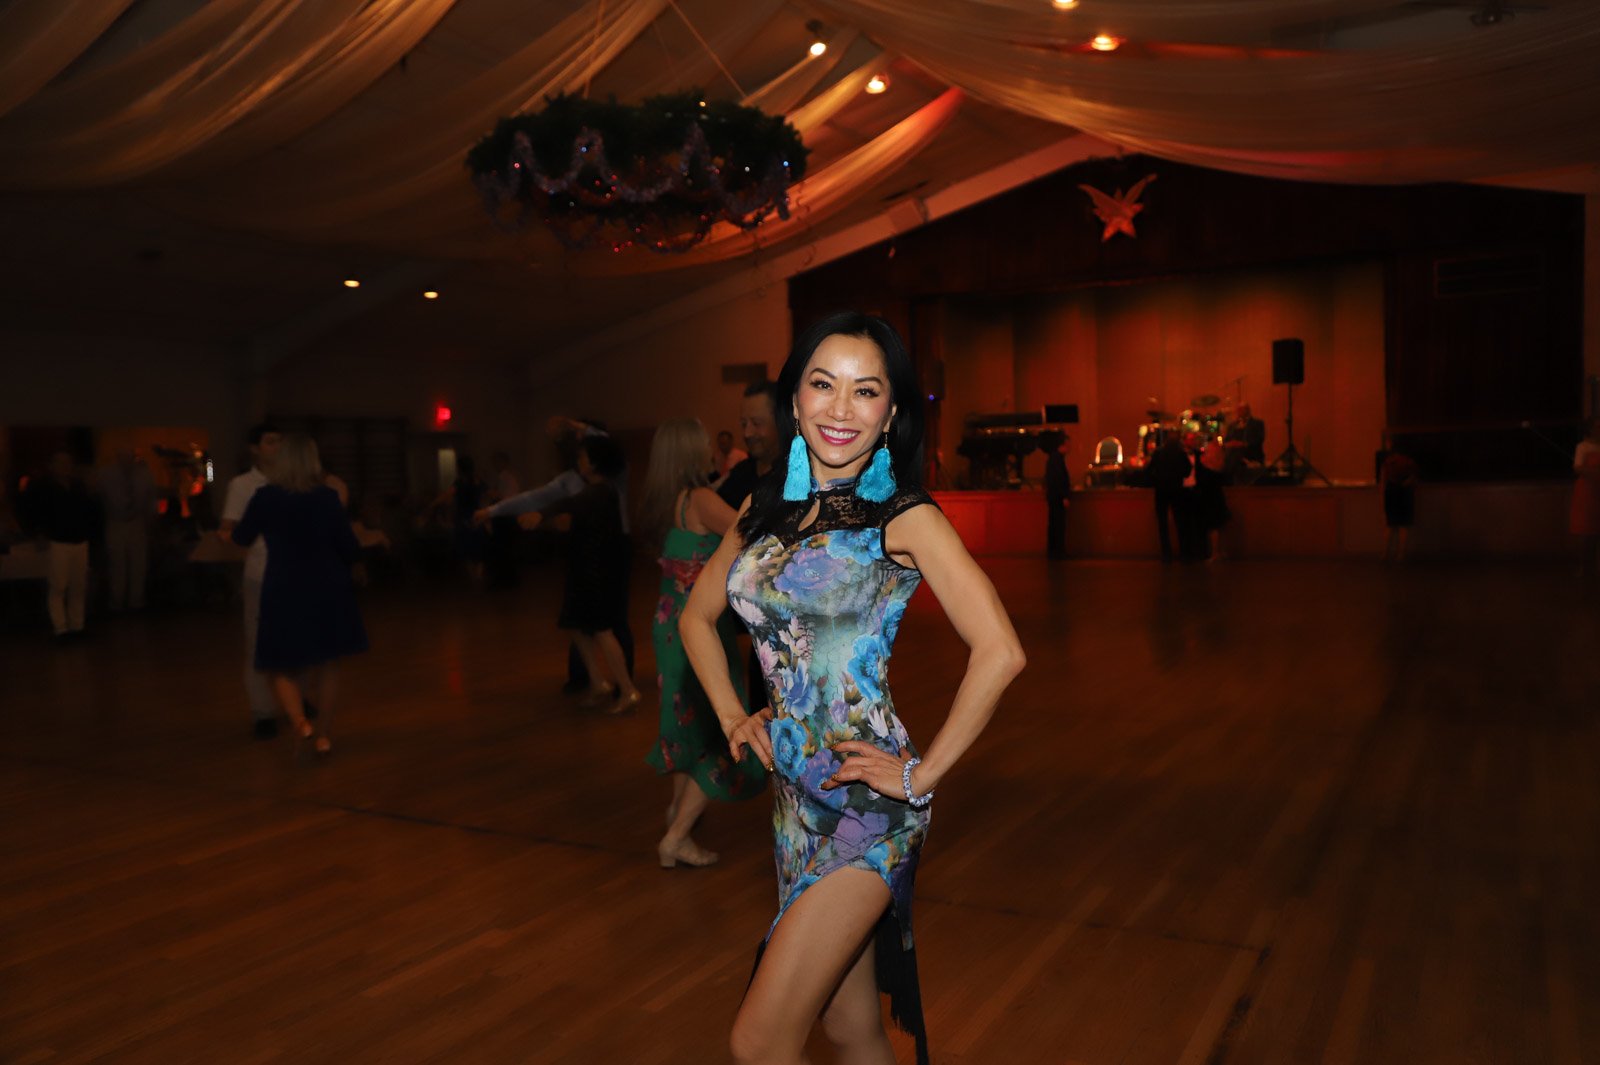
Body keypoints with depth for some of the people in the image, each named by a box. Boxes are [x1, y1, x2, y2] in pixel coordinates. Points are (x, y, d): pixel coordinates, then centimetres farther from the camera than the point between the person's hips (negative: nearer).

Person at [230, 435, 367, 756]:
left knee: (282, 667, 11)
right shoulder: (328, 497, -7)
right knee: (327, 664, 16)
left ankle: (301, 723, -14)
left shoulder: (264, 497, -8)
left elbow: (241, 538, 9)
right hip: (328, 591, 1)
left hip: (285, 593, -1)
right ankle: (323, 734, 18)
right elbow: (351, 550, -5)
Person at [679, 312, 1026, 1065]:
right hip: (797, 798, 6)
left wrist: (923, 774, -17)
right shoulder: (766, 509, 6)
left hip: (867, 805, -6)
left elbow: (1000, 652, -22)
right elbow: (697, 615, 20)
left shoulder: (906, 519, -11)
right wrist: (732, 717, 9)